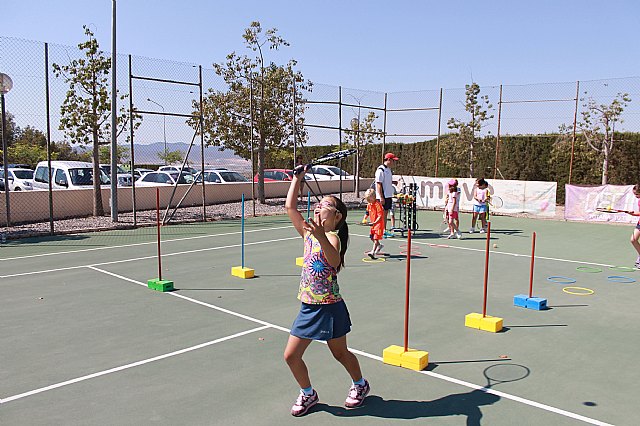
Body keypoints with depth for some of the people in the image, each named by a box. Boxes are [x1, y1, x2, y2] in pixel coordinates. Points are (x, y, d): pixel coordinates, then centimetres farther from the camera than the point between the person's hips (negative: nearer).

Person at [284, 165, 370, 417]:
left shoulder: (332, 237, -16)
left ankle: (360, 385, 42)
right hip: (308, 307, 6)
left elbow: (334, 259, -39)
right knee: (291, 356, 7)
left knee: (340, 353, 14)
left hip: (329, 308, -6)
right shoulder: (308, 233, 4)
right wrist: (298, 176, 10)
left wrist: (321, 236, -54)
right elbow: (289, 206, 6)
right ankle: (308, 393, 31)